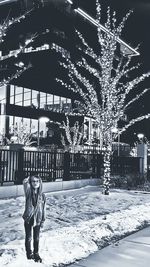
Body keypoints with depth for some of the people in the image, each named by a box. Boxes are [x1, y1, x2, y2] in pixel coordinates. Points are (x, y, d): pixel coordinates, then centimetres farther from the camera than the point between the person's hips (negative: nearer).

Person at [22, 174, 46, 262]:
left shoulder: (42, 195, -4)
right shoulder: (29, 193, -9)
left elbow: (43, 208, 2)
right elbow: (25, 182, -26)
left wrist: (43, 220, 2)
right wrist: (29, 178, -7)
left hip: (37, 219, 1)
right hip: (28, 219, -1)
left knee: (36, 238, 13)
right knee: (28, 238, 13)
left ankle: (36, 254, 31)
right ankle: (29, 254, 31)